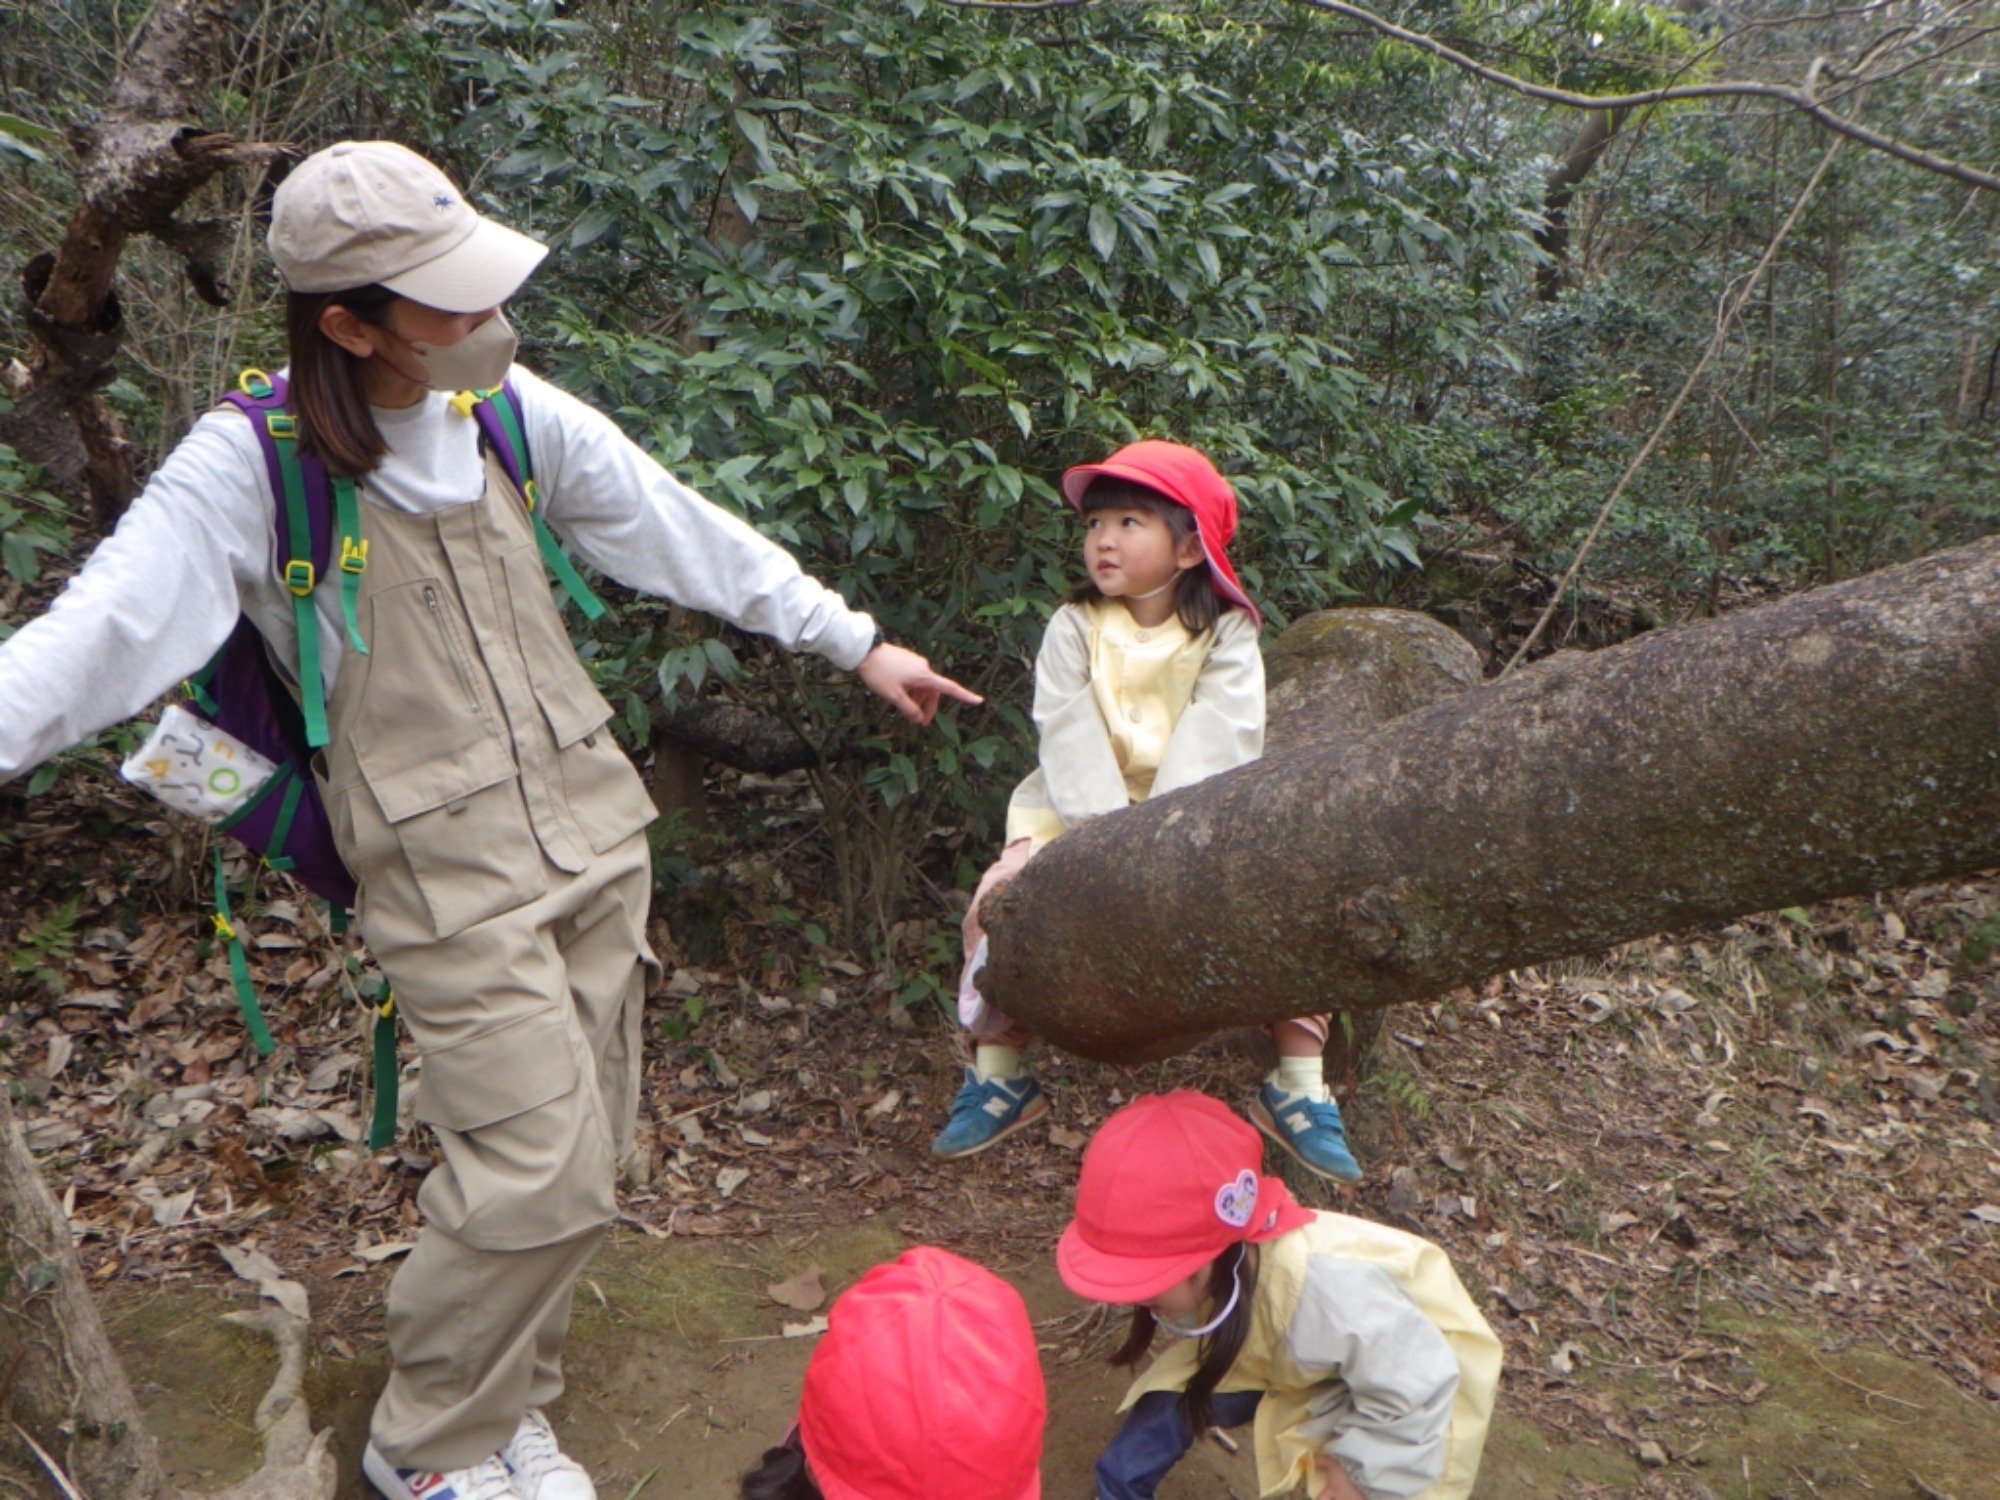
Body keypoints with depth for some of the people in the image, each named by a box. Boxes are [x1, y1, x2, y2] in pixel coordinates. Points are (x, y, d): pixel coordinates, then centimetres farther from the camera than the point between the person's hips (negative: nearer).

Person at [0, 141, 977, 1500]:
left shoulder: (509, 410, 1)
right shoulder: (252, 464, -13)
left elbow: (685, 532, 7)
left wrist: (853, 638, 11)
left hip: (592, 826, 6)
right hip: (447, 876, -5)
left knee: (574, 1154, 14)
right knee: (547, 1175, -7)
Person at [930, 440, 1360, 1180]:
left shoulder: (1225, 634, 0)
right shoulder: (1073, 627, 3)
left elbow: (1219, 738, -15)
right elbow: (1067, 733, -12)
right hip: (1083, 812, 1)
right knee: (1001, 894, -20)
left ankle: (1298, 1087, -3)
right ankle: (997, 1074, -1)